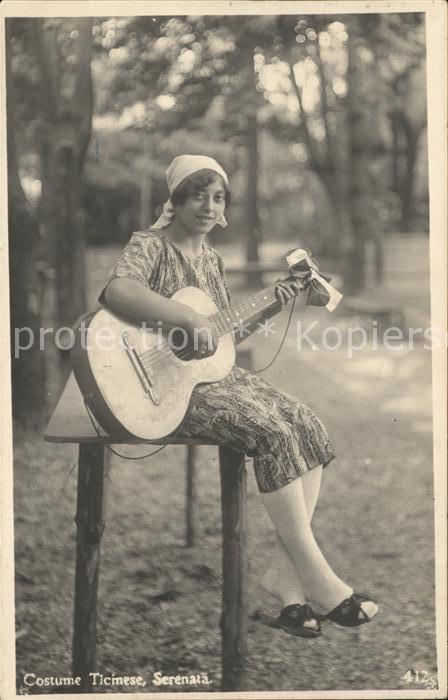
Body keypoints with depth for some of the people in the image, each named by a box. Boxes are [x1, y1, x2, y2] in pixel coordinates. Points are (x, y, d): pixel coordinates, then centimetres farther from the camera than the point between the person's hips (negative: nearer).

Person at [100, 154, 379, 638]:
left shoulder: (210, 258, 15)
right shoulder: (149, 246, -9)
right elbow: (117, 292, -32)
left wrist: (272, 304, 9)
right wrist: (191, 321, -35)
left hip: (218, 374, 9)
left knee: (308, 427, -10)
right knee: (272, 433, -26)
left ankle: (286, 575, -11)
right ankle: (317, 577, -17)